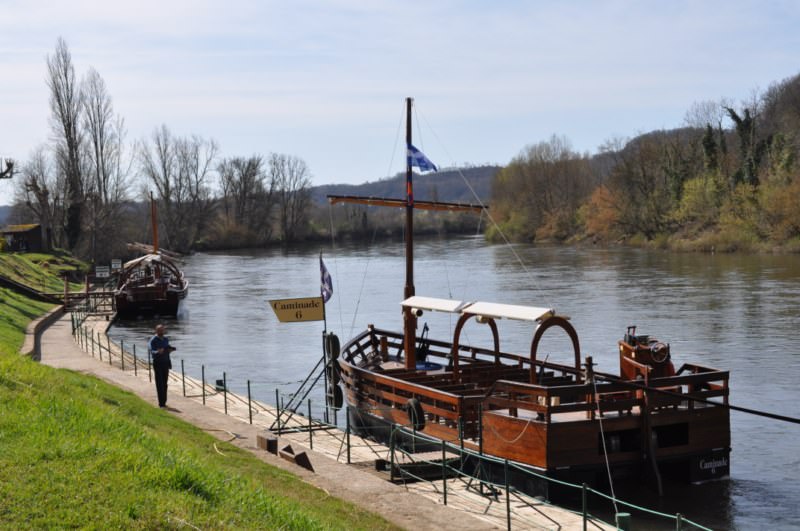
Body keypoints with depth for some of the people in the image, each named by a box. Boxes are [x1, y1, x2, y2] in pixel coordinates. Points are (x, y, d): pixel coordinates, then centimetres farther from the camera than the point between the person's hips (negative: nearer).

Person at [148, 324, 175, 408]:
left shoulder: (166, 339, 11)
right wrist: (158, 352, -38)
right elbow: (152, 352, -17)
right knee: (159, 383, -6)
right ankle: (161, 403, -6)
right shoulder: (153, 340, -8)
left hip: (166, 363, 5)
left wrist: (170, 350, -2)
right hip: (157, 363, -5)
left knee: (164, 383, 8)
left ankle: (164, 402, 14)